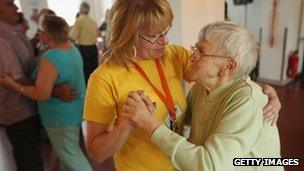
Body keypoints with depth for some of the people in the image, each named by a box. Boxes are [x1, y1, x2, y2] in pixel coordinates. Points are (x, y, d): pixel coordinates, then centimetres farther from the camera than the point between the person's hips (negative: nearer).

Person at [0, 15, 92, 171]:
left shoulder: (50, 59, -28)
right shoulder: (72, 47, 1)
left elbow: (42, 94, -26)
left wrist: (13, 85, -17)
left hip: (61, 117, -9)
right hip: (76, 110, 9)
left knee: (70, 155, 10)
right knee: (66, 152, 26)